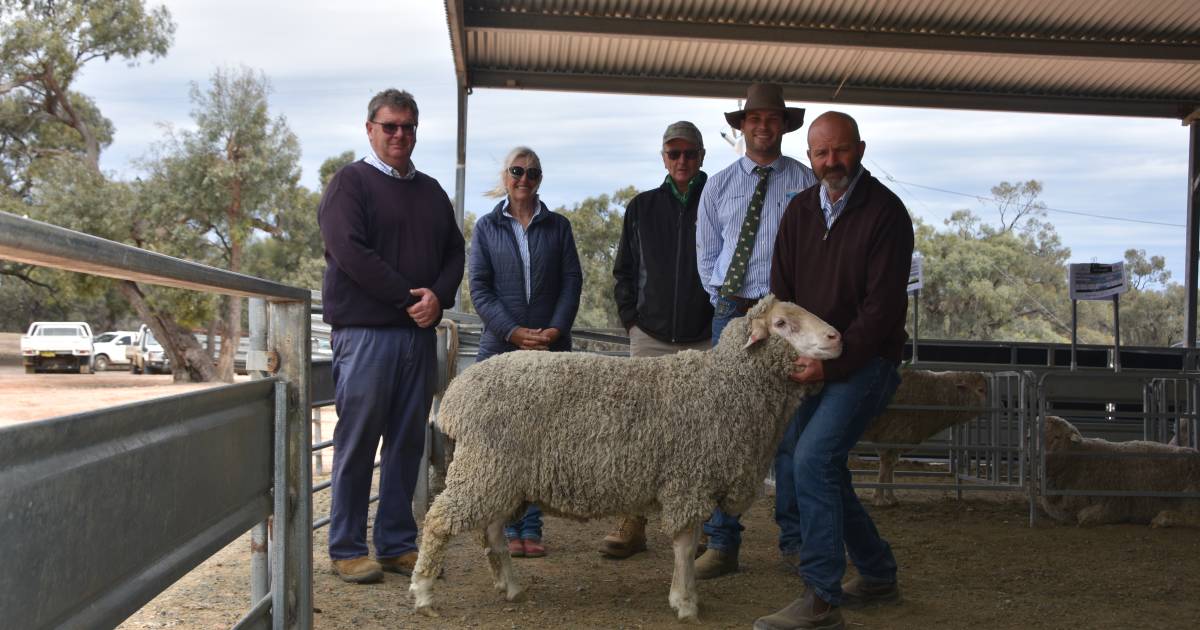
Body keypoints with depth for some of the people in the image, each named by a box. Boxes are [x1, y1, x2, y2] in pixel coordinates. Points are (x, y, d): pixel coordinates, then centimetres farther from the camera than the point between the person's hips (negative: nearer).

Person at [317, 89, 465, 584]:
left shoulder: (431, 191, 19)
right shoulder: (350, 182, 1)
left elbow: (454, 252, 14)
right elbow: (350, 251, -12)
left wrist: (439, 296, -7)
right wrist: (408, 297, -13)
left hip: (420, 333, 6)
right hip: (365, 332, -6)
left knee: (407, 443, 8)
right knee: (357, 442, -1)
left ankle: (397, 543, 16)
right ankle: (347, 549, 7)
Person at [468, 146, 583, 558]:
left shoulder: (558, 226, 12)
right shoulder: (486, 227, 9)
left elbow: (572, 281, 5)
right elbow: (479, 288, 1)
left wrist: (557, 328, -11)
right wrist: (512, 331, -12)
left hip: (551, 348, 1)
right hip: (500, 346, -1)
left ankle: (531, 527, 6)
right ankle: (509, 528, 5)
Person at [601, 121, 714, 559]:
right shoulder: (641, 208, 11)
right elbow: (624, 271, 16)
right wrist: (631, 318, 6)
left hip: (705, 341, -2)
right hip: (650, 337, 2)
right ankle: (632, 525, 6)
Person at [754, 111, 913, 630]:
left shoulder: (885, 212, -12)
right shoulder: (800, 211, 8)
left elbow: (882, 306, -16)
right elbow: (782, 290, 11)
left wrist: (830, 364, -20)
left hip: (865, 361, -7)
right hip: (812, 362, 7)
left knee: (812, 458, -20)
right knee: (789, 455, 8)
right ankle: (878, 576, 25)